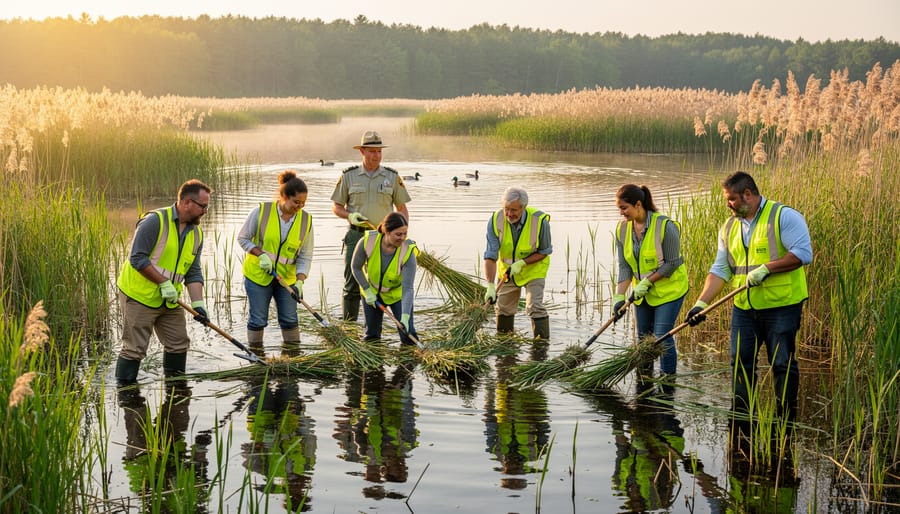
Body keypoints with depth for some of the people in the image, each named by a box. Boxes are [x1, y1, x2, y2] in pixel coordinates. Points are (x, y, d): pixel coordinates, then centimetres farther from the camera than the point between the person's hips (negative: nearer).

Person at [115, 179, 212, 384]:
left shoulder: (196, 234, 6)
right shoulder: (155, 221, -17)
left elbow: (193, 273, 6)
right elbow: (137, 258, -20)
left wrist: (198, 303, -7)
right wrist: (164, 282, -21)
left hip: (169, 302, 7)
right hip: (139, 297, -7)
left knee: (179, 344, 13)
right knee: (135, 348, -4)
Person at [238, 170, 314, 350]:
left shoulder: (306, 220, -6)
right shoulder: (261, 211, -13)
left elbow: (305, 256, -2)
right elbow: (243, 238, -3)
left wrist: (299, 281, -15)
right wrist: (261, 254, -18)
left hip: (286, 277, 2)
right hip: (257, 274, -2)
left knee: (290, 320, 6)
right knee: (258, 319, 3)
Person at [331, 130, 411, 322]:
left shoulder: (392, 177, 5)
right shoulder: (349, 176, 4)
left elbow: (402, 208, 10)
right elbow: (336, 207, 9)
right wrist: (350, 216, -11)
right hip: (356, 235, 0)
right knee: (352, 284, -2)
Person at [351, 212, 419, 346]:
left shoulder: (408, 252, -31)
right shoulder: (367, 241, -28)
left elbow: (407, 289, -32)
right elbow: (356, 267, -9)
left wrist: (405, 317, -41)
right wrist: (367, 291, -15)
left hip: (397, 293, -1)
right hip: (372, 292, 1)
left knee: (409, 337, -12)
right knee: (371, 337, 10)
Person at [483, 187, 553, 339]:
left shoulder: (540, 220, -28)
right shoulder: (495, 221, -24)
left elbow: (544, 251, -13)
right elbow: (490, 256, -24)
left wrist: (521, 263, -26)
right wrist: (490, 286, -35)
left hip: (534, 269, -3)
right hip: (507, 269, 3)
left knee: (535, 307, -16)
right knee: (503, 308, 11)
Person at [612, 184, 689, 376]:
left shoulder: (665, 226, -21)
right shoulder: (623, 229, -4)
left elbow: (671, 264, -18)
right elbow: (624, 267, -3)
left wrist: (647, 282, -20)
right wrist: (619, 297, -13)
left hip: (669, 290, -6)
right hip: (642, 293, 6)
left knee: (662, 337, -10)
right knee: (643, 337, 11)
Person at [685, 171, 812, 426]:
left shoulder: (784, 216, -8)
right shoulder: (729, 227, 12)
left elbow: (803, 253, -16)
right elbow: (720, 269, 10)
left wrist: (766, 268, -20)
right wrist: (702, 303, 0)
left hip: (781, 307, -6)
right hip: (743, 308, 6)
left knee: (783, 365, 0)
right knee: (740, 363, 9)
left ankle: (786, 420, 11)